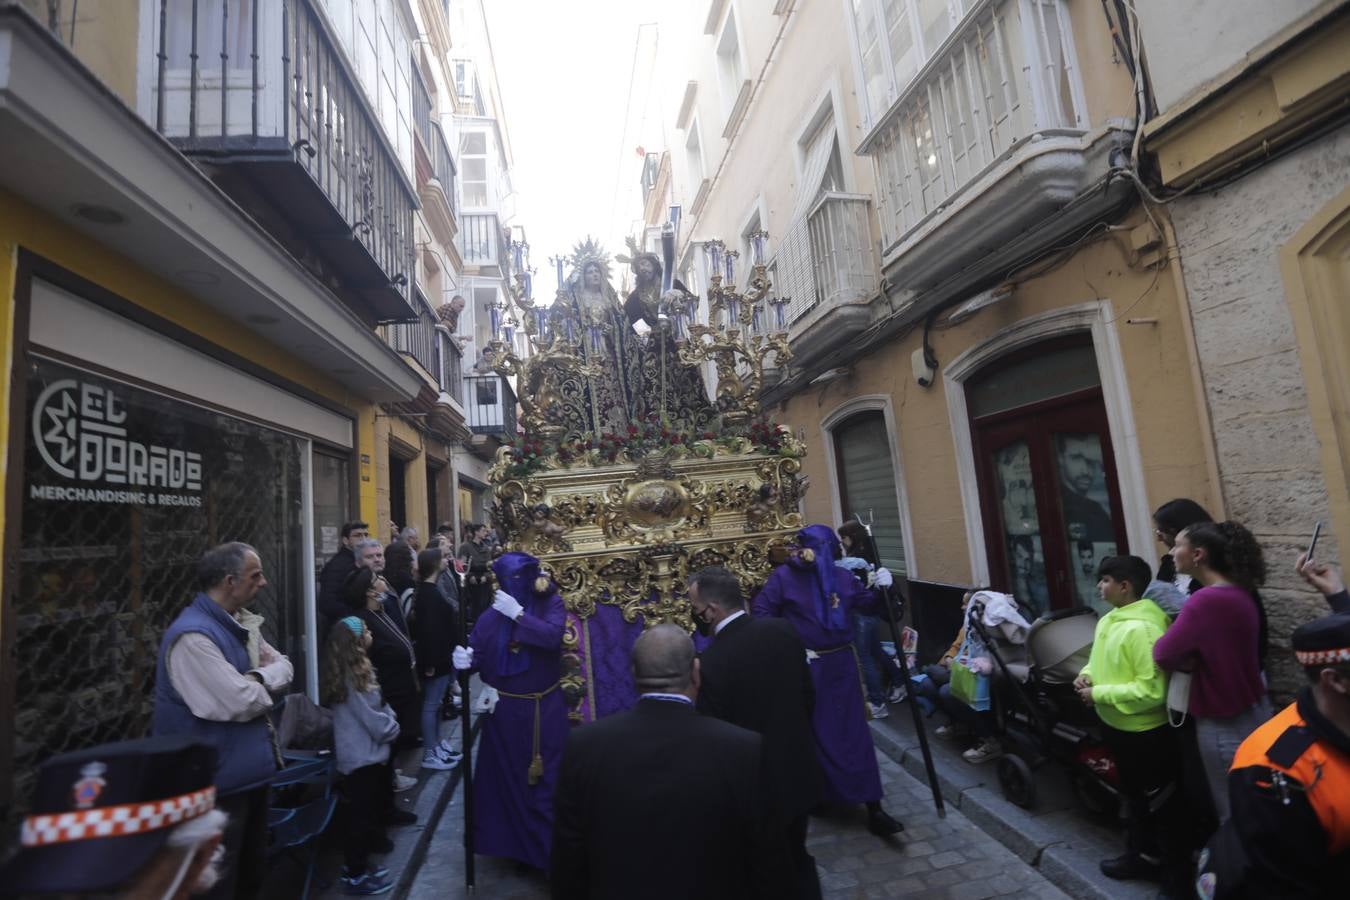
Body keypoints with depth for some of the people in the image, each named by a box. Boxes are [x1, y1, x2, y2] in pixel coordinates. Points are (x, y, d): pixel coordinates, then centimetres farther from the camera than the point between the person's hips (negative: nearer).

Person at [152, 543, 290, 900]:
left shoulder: (239, 623, 5)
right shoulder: (193, 636, -25)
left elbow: (284, 666, 6)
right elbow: (241, 703, -29)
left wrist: (258, 678, -15)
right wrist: (266, 684, -8)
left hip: (249, 770, 9)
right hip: (220, 780, -9)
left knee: (252, 871, 25)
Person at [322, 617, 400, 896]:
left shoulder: (349, 671, 5)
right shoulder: (354, 677, -25)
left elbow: (374, 707, 13)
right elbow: (373, 720, -20)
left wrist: (389, 718, 1)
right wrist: (392, 727, -4)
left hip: (362, 753, 9)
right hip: (362, 756, -9)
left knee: (365, 811, 21)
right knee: (362, 815, 3)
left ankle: (357, 865, 34)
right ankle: (355, 875, 16)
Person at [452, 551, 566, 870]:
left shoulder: (551, 604, -9)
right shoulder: (491, 617, -6)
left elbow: (553, 637, -25)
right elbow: (478, 654, -9)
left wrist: (518, 614, -29)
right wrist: (465, 660, -32)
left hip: (544, 709, -1)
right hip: (504, 710, 1)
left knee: (546, 779, 10)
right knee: (506, 777, 14)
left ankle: (549, 848, 29)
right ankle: (512, 841, 36)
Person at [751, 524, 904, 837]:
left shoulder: (842, 577, 0)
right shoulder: (783, 576, -10)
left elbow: (867, 602, 13)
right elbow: (760, 612, -8)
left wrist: (881, 588, -7)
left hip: (841, 664, 3)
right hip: (805, 667, -3)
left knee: (854, 734, 5)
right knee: (813, 735, 10)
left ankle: (873, 809, 14)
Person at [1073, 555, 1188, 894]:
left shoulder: (1142, 628, -28)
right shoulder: (1110, 620, 2)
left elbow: (1151, 690, -30)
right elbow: (1104, 660, 17)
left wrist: (1099, 694, -24)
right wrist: (1087, 674, -3)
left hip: (1146, 733, -9)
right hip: (1117, 726, 10)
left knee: (1159, 804, 11)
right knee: (1134, 796, 25)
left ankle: (1177, 869, 30)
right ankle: (1142, 855, 43)